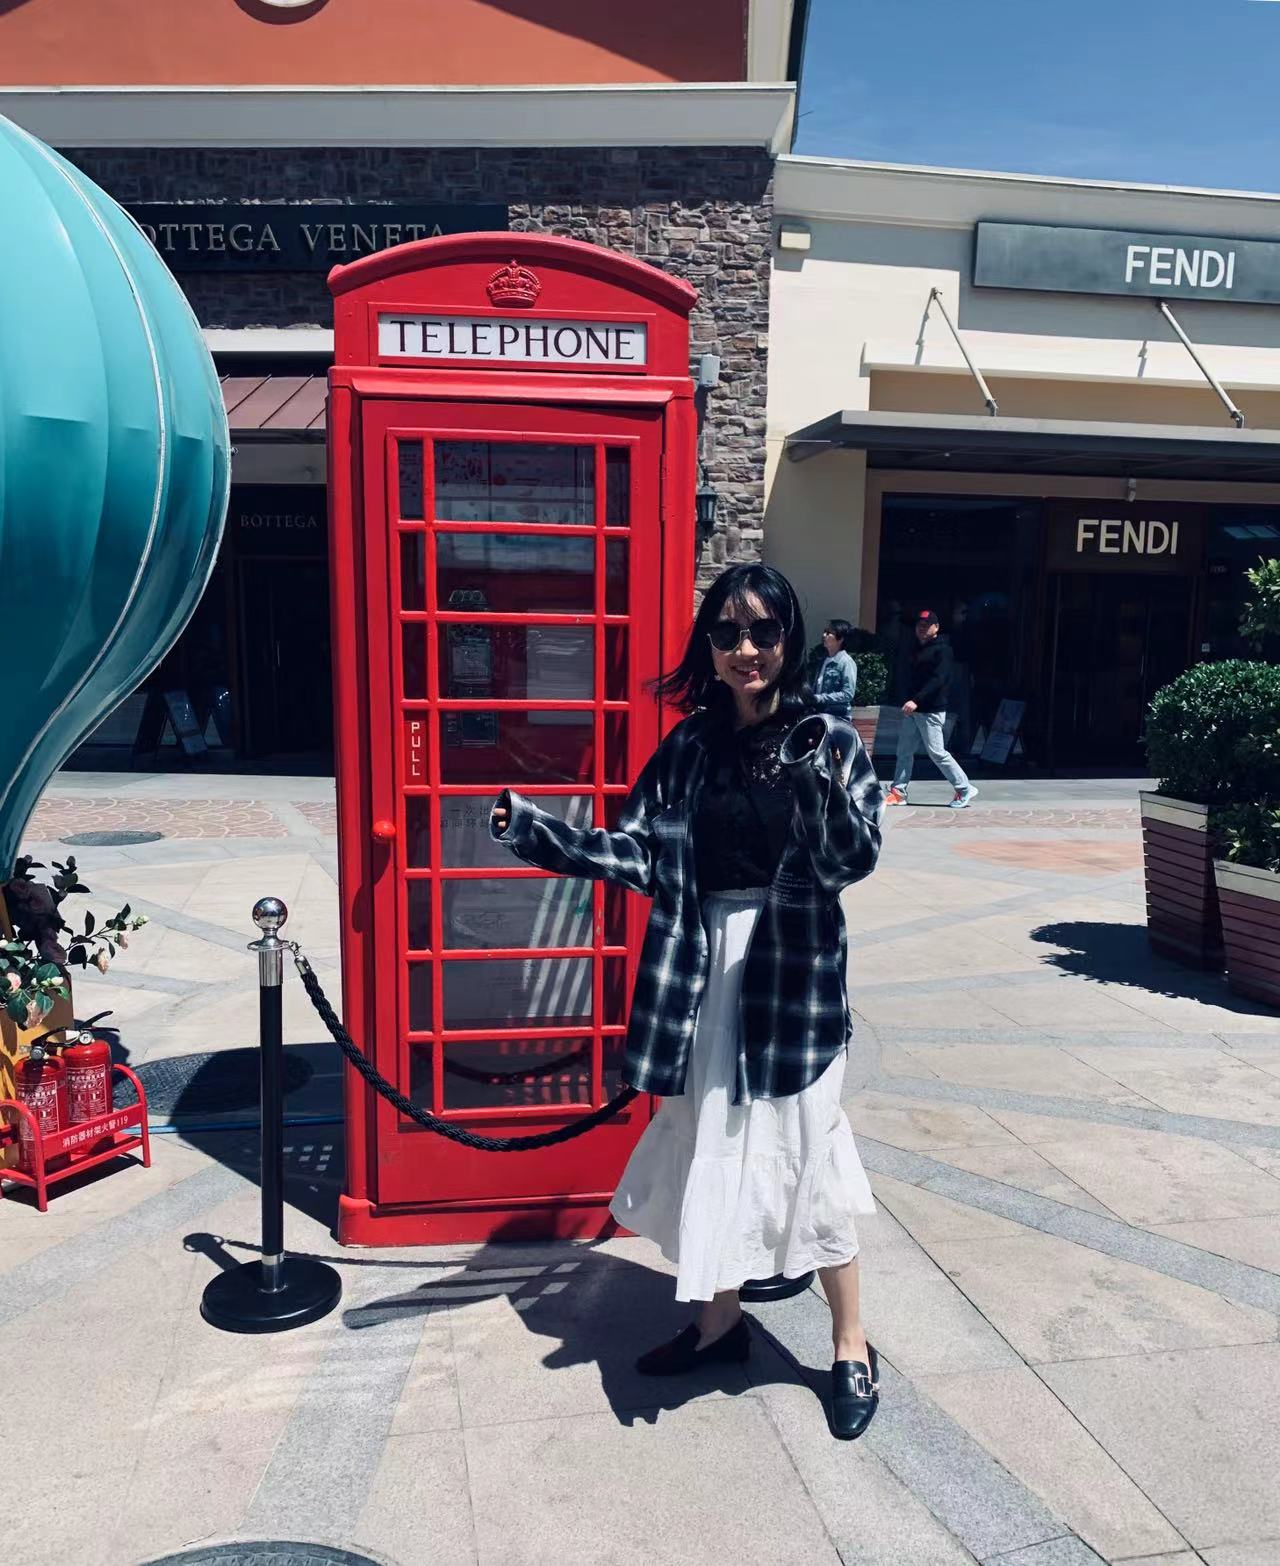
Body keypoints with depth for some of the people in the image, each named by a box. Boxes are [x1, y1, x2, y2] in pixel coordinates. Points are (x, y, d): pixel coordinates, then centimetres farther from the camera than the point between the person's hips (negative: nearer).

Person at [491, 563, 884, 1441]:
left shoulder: (827, 738, -6)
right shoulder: (689, 747, 4)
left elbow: (854, 861, -13)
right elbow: (638, 851, 2)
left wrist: (826, 792, -34)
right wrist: (533, 830, -8)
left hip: (792, 974, -4)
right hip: (701, 974, 4)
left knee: (802, 1152, 5)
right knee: (710, 1148, 16)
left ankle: (851, 1344, 27)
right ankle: (719, 1320, 38)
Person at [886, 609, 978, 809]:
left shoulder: (942, 650, -10)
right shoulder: (918, 648, 16)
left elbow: (938, 680, -22)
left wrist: (917, 700, -31)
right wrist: (911, 701, 11)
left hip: (931, 711, -9)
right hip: (913, 709, 9)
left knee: (937, 752, -8)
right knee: (904, 750, 9)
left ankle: (964, 789, 3)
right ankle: (898, 792, 15)